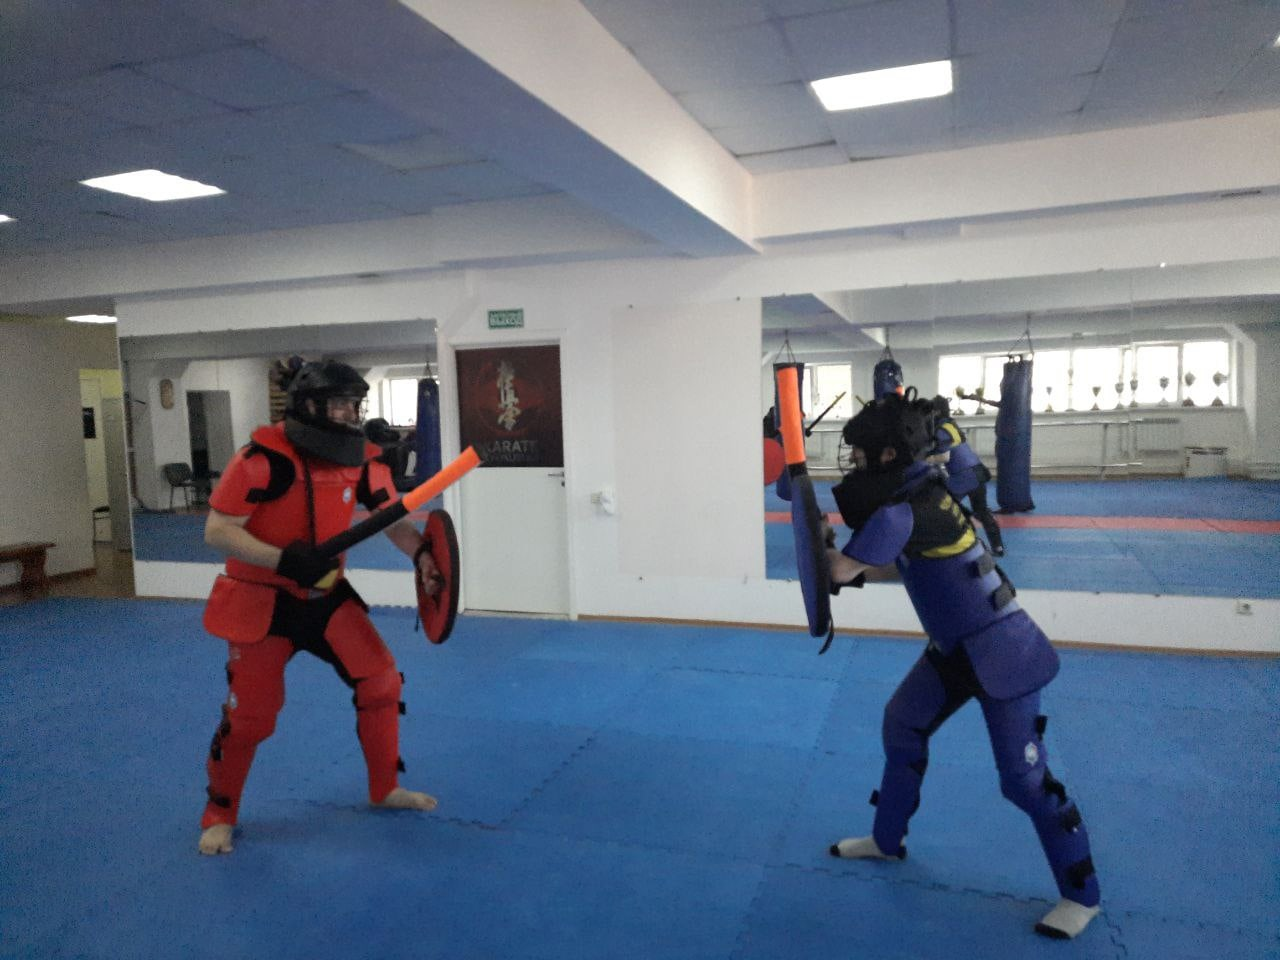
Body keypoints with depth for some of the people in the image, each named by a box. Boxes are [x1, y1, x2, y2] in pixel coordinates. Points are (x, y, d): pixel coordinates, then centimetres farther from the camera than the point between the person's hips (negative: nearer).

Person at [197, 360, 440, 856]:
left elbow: (394, 518, -1)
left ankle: (386, 788, 20)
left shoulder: (361, 458, -7)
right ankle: (219, 815, 28)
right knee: (248, 715, 1)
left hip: (327, 596, 5)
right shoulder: (263, 457, -23)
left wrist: (421, 555, -22)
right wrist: (283, 560, -33)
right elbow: (217, 531, -21)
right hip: (262, 601, -5)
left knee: (381, 679, -1)